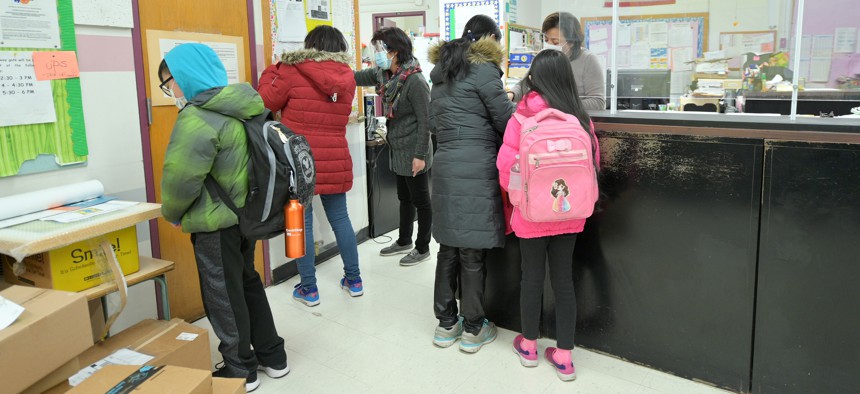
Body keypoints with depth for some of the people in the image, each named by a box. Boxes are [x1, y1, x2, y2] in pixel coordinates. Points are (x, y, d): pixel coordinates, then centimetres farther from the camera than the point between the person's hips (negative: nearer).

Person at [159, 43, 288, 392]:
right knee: (248, 284, 21)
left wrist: (172, 213, -3)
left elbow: (181, 176, -22)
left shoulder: (197, 118, -21)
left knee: (224, 295, 7)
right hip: (246, 214, 9)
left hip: (215, 223, -9)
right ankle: (272, 356, 32)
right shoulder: (241, 109, 5)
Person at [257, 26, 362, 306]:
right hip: (335, 162, 4)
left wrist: (272, 72, 15)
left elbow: (266, 102, -1)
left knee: (301, 222, 4)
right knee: (340, 218, 15)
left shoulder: (293, 72, -8)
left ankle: (308, 289, 10)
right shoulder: (346, 78, 6)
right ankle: (354, 280, 24)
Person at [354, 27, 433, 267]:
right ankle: (404, 241, 37)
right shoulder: (384, 75, 4)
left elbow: (425, 121, -20)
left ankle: (423, 249, 20)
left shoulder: (415, 81, -21)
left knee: (420, 201, 6)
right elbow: (357, 77, 16)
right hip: (398, 150, 9)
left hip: (413, 152, -9)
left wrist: (420, 155, -20)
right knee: (404, 198, 21)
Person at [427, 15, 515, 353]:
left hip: (445, 167, 7)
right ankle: (473, 330, 13)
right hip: (476, 169, -7)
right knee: (473, 251, 1)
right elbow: (505, 118, -7)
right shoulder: (482, 69, -7)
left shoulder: (442, 71, 17)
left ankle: (446, 323, 22)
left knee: (449, 246, 13)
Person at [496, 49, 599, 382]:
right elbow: (593, 164, 1)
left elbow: (506, 169, -12)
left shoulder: (521, 118, -13)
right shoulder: (580, 119, -5)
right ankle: (564, 357, 20)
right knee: (563, 279, 11)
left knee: (532, 277, 13)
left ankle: (529, 346, 31)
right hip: (568, 214, 2)